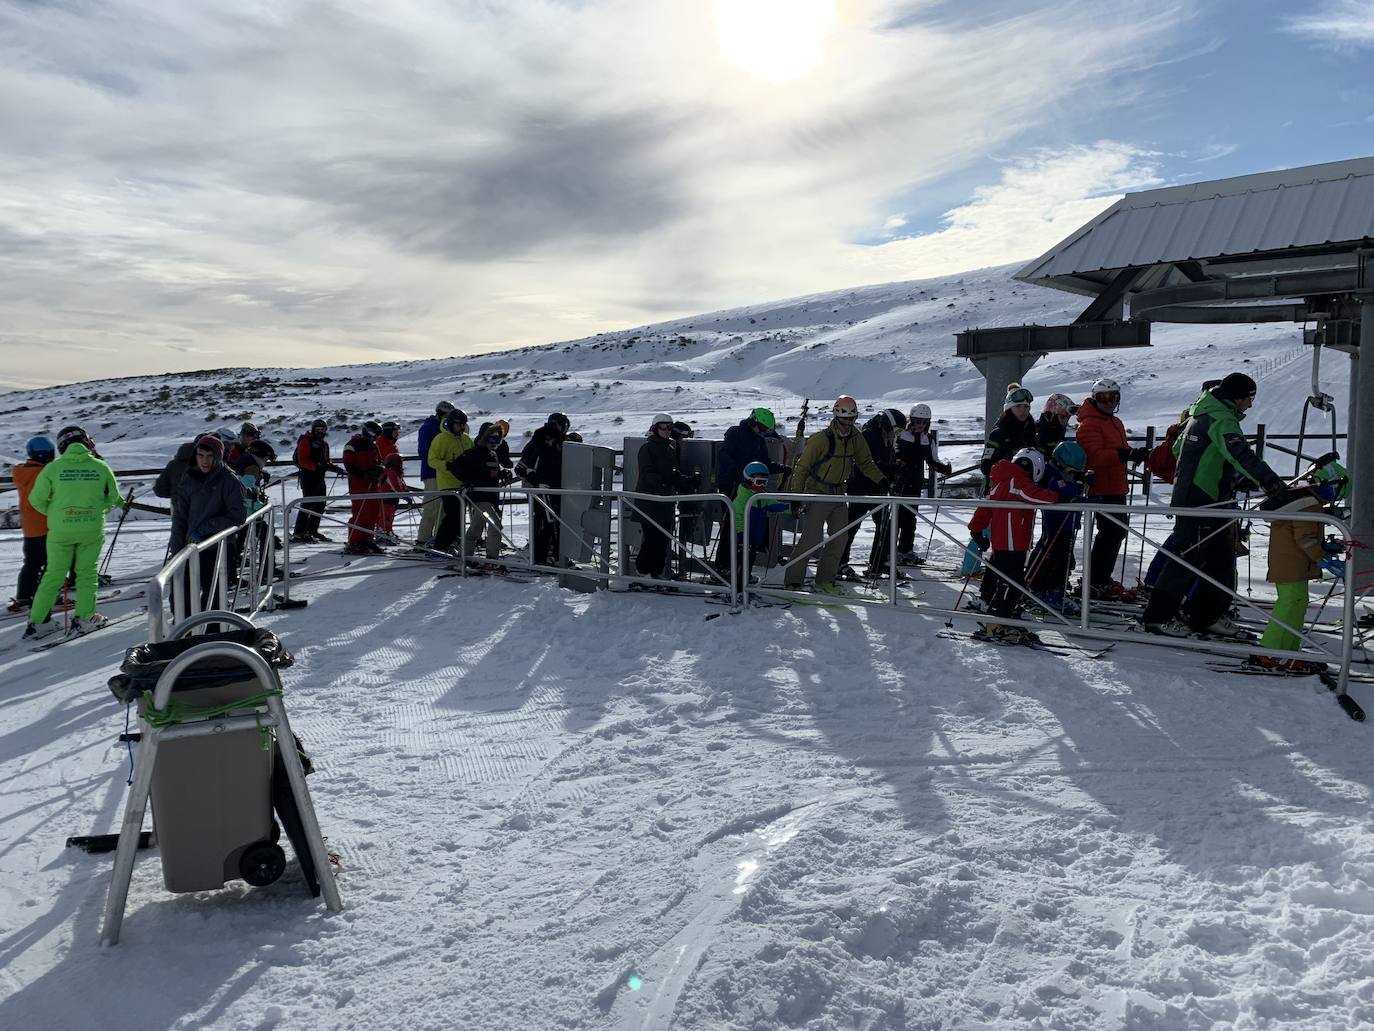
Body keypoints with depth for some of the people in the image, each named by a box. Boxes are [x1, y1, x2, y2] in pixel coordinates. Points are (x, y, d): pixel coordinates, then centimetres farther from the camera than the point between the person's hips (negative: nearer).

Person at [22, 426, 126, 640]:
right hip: (92, 529, 0)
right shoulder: (100, 467, -3)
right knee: (87, 572, 12)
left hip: (60, 529, 1)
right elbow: (113, 498, 7)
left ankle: (36, 622, 13)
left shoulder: (53, 468, -4)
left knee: (54, 574, 10)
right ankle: (84, 618, 9)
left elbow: (37, 499, 2)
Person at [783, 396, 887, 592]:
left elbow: (866, 462, 15)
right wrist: (796, 495, -16)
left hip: (839, 494, 7)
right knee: (811, 539, -11)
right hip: (817, 493, -6)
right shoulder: (821, 439, -17)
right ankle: (792, 580, -2)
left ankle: (825, 579, 19)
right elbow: (801, 467, -12)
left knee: (839, 539, 6)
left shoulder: (856, 439, 2)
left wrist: (880, 479, -1)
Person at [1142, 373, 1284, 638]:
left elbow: (1178, 449, 27)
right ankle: (1158, 615, 0)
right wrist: (1269, 480, -37)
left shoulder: (1201, 414, 18)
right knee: (1189, 557, -6)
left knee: (1222, 558, 12)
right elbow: (1240, 454, -29)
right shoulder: (1220, 418, -14)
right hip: (1199, 502, -10)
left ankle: (1205, 615, 18)